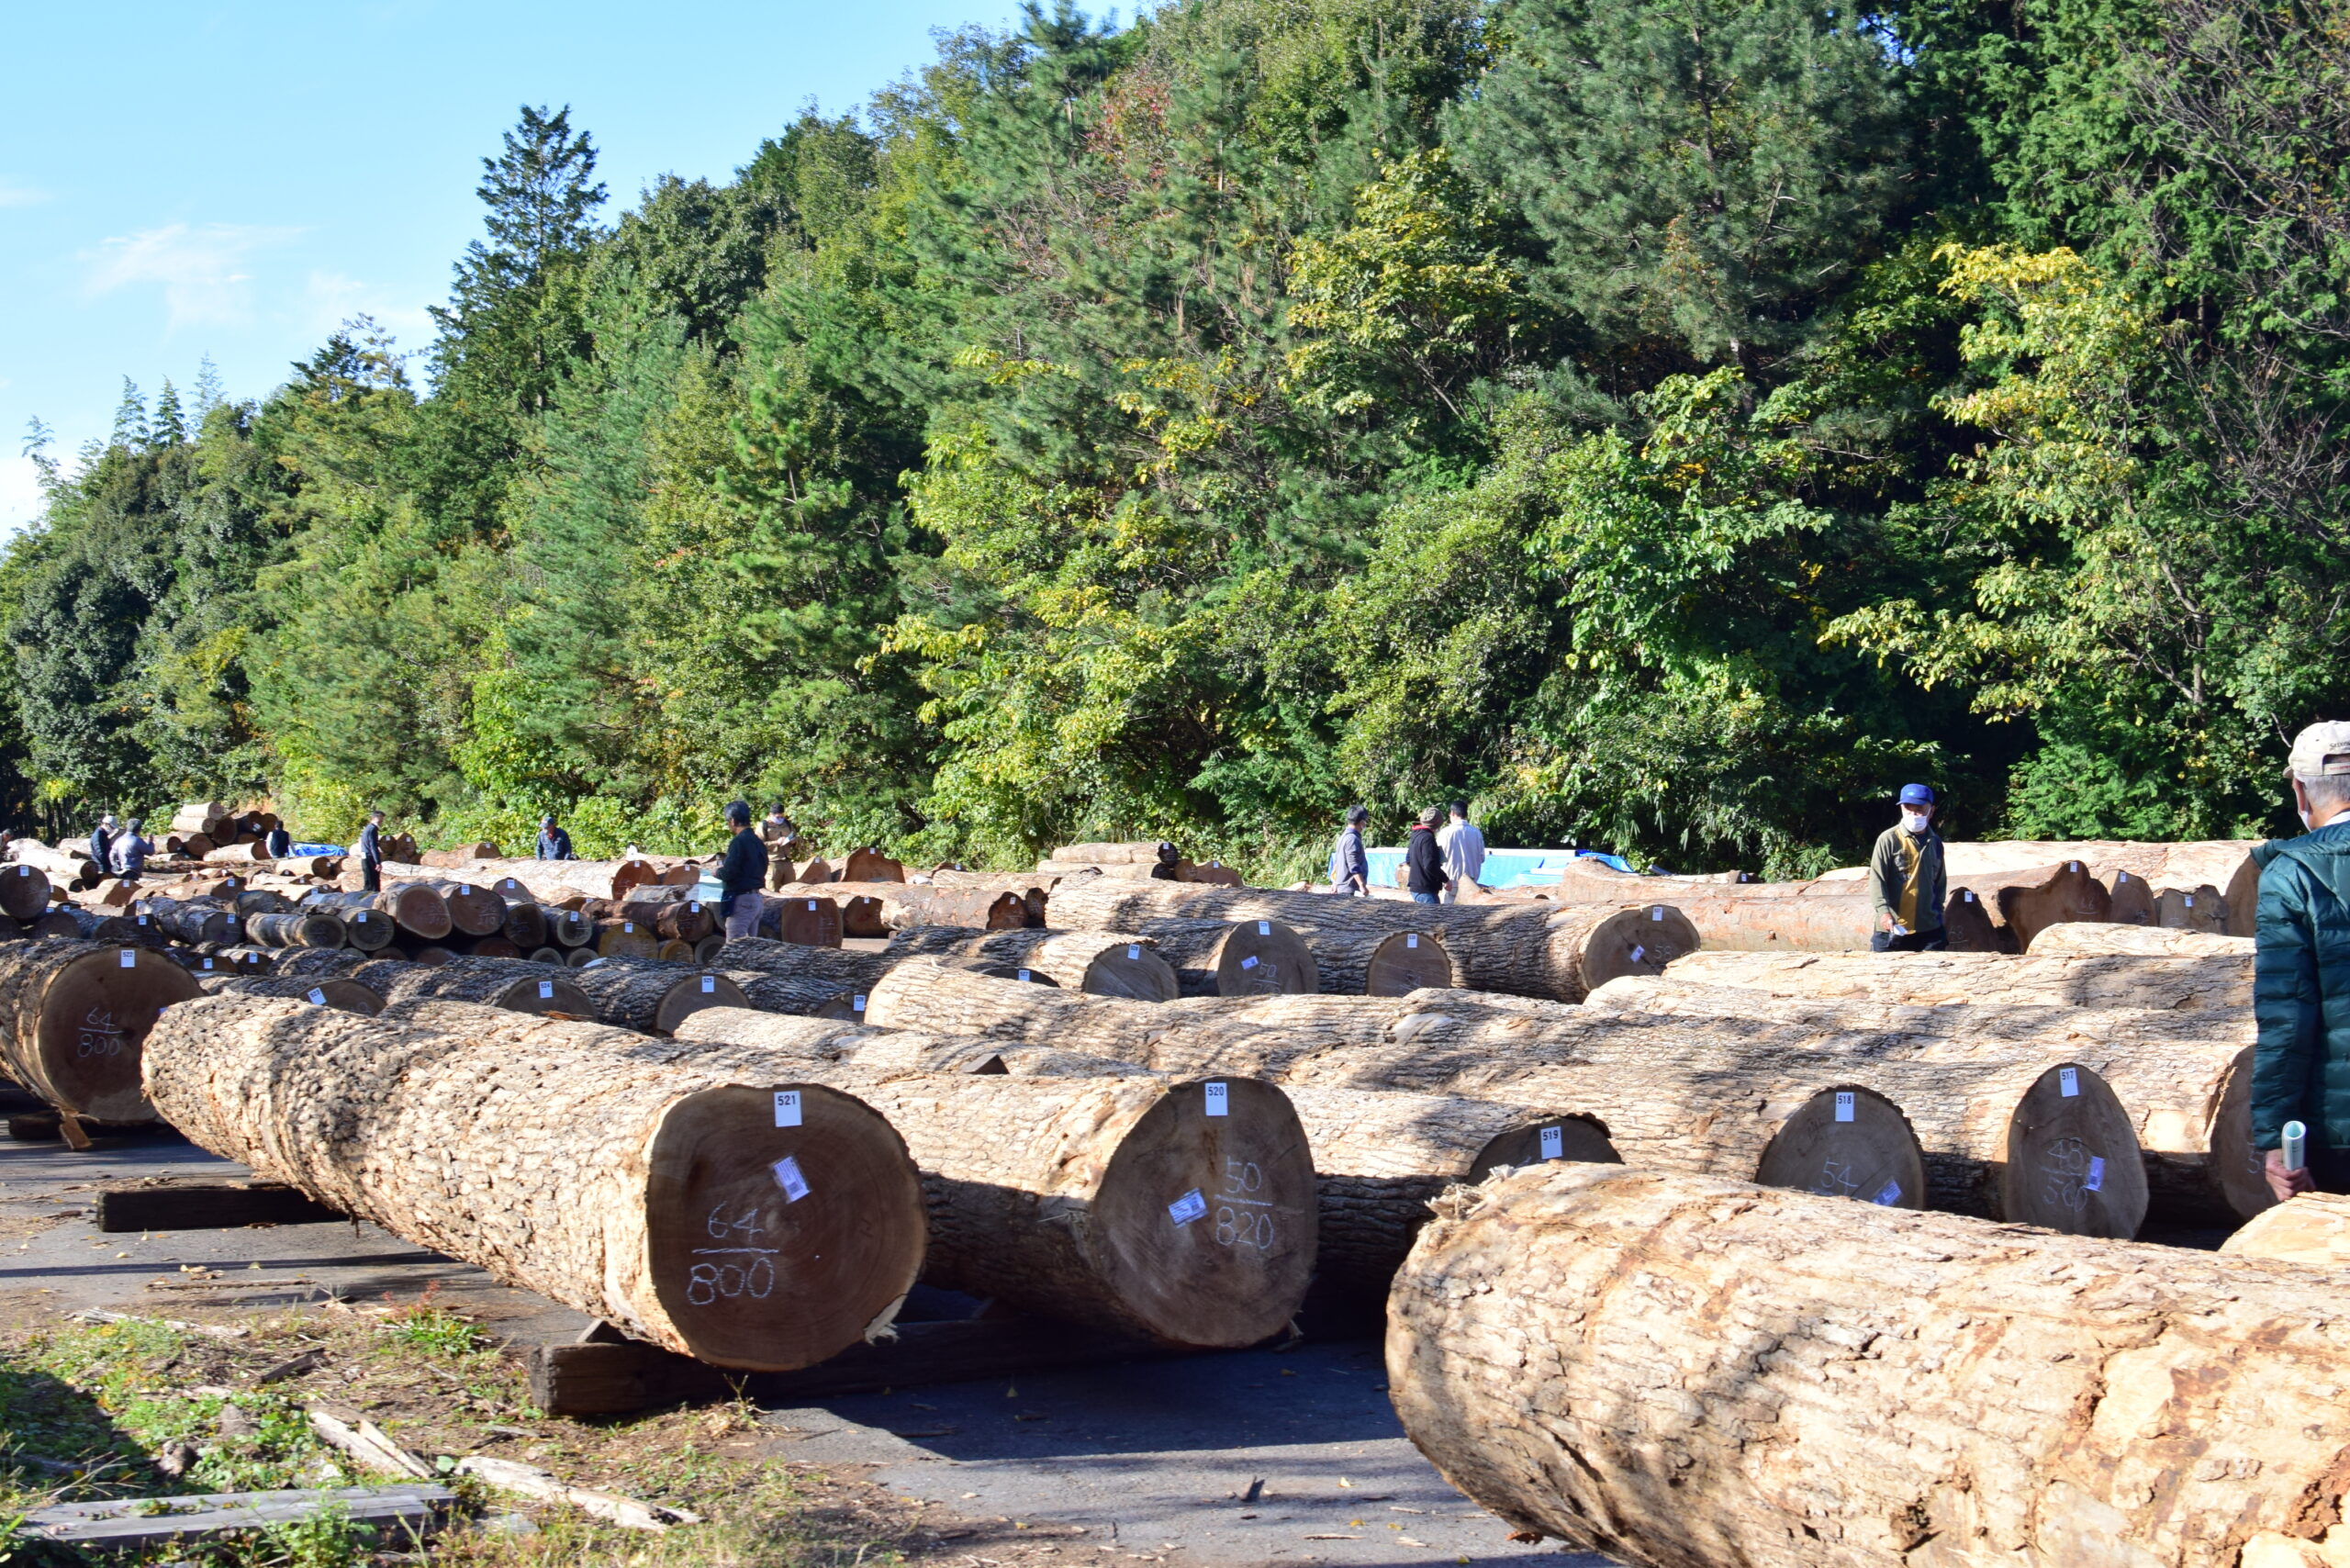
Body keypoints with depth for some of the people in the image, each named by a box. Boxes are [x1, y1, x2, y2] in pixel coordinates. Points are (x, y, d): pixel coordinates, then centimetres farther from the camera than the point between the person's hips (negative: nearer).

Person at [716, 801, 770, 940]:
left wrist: (718, 871, 2)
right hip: (757, 898, 9)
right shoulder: (758, 842, 12)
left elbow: (728, 873, -21)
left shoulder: (738, 842, -15)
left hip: (741, 899, -9)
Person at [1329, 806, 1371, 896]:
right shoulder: (1353, 839, -15)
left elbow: (1336, 864, 23)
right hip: (1351, 889, -10)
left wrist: (1335, 883, 29)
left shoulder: (1344, 836, 16)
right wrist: (1362, 886, -25)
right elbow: (1354, 866, -22)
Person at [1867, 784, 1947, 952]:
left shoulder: (1935, 843, 13)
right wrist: (1883, 911, -24)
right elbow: (1876, 879, -10)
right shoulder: (1889, 839, -4)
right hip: (1892, 930, -5)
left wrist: (1939, 918, 21)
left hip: (1930, 930, 5)